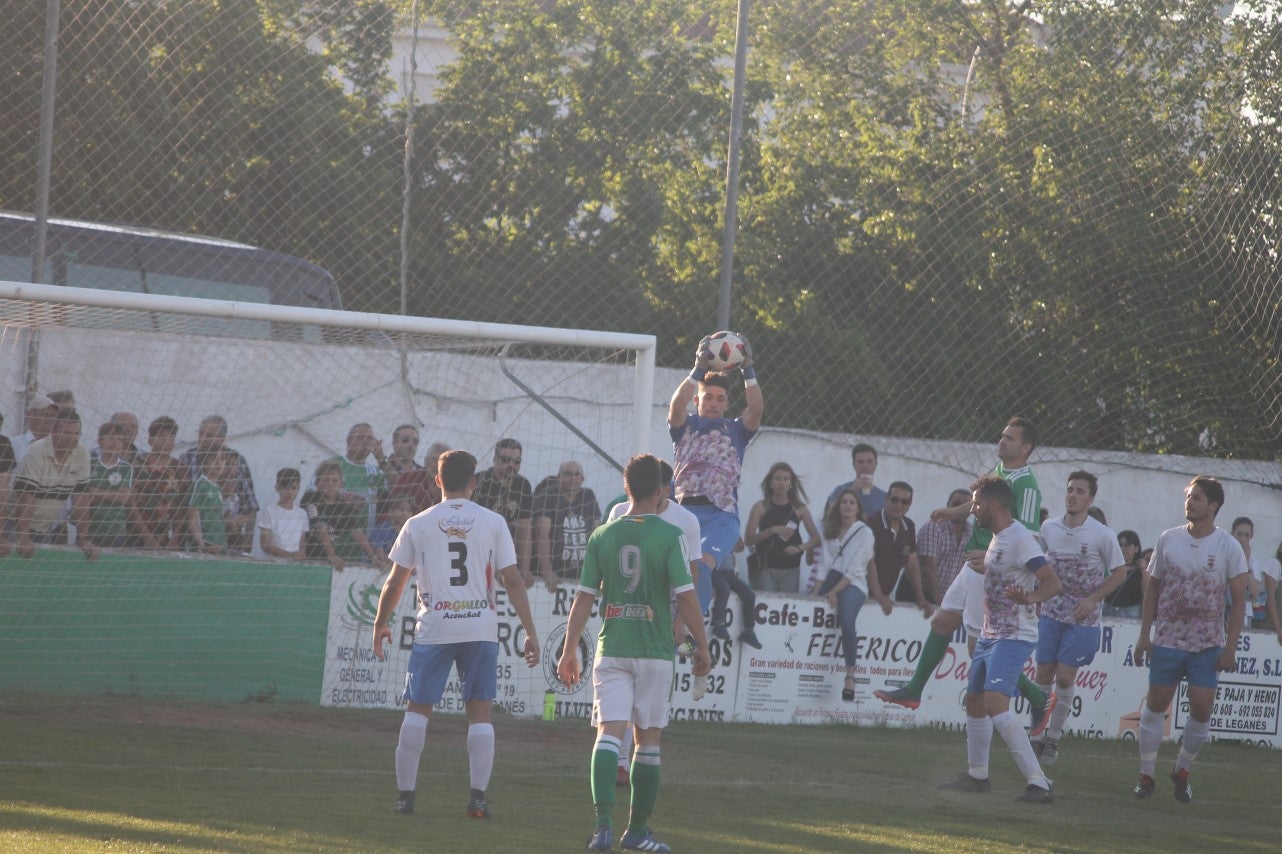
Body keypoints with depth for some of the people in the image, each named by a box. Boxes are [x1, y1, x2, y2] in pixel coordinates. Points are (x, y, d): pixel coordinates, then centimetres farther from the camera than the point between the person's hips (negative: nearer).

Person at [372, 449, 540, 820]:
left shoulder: (417, 525, 2)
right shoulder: (493, 523, 1)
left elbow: (394, 583, 8)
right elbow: (512, 581, 0)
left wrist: (381, 623, 22)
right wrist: (530, 632, 4)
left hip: (433, 629, 0)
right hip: (480, 629, 0)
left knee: (417, 709, 8)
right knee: (480, 711, 6)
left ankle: (405, 793, 5)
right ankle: (478, 796, -2)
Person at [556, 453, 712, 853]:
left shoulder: (602, 536, 3)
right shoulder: (668, 536, -6)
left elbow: (584, 597, 3)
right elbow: (686, 596, -9)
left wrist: (569, 651, 10)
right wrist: (702, 646, 2)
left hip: (611, 650, 2)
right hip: (654, 651, -2)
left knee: (608, 733, -5)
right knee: (648, 741, 10)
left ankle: (604, 819, -25)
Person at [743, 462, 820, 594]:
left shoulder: (799, 508, 7)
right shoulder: (760, 507, 3)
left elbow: (816, 539, 9)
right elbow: (748, 540, -5)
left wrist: (800, 548, -10)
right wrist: (772, 530, -16)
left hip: (790, 569, 2)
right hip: (765, 568, -2)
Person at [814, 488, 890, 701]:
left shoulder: (864, 532, 2)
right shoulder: (831, 531, 18)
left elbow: (855, 569, -5)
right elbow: (826, 561, 13)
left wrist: (835, 590, -14)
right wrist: (819, 587, -2)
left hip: (853, 584, -7)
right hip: (832, 579, 7)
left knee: (846, 621, -31)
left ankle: (850, 676, -34)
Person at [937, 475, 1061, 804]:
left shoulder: (1020, 539, -18)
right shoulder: (997, 538, 13)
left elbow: (1052, 582, -28)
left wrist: (1029, 598, -45)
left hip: (1013, 638, -11)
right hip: (990, 636, 11)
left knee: (996, 705, -23)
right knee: (974, 702, 20)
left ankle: (1038, 783, -26)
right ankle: (976, 775, 37)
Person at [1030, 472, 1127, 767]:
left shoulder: (1102, 535, -9)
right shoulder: (1049, 529, 2)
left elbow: (1119, 572, -2)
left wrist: (1092, 599, -11)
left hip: (1082, 620, -3)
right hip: (1050, 614, 3)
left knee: (1065, 678, -7)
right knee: (1043, 676, 2)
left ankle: (1053, 738, 8)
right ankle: (1038, 736, 12)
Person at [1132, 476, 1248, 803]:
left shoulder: (1228, 547, -4)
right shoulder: (1168, 540, 2)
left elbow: (1238, 600, -3)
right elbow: (1152, 588, 9)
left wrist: (1230, 647, -8)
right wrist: (1144, 634, 3)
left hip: (1208, 645, -1)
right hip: (1167, 639, 1)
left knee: (1202, 709, -6)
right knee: (1156, 705, 2)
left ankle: (1182, 772, 13)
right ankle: (1146, 774, 13)